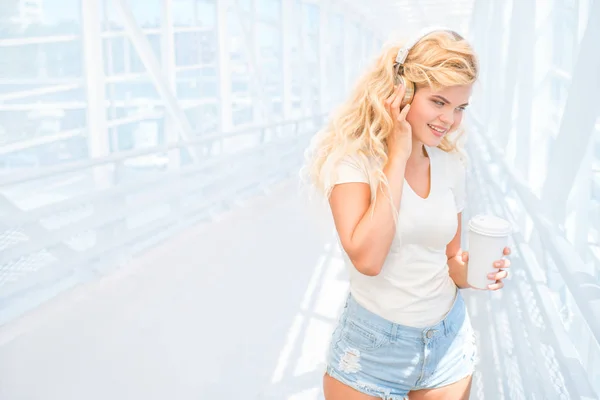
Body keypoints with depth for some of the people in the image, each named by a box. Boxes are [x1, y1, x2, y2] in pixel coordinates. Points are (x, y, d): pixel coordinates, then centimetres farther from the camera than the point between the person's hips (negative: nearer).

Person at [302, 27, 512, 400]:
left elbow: (452, 258, 8)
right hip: (371, 348, -4)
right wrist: (397, 156, -23)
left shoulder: (451, 163, -1)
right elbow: (366, 259, -28)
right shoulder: (354, 156, -16)